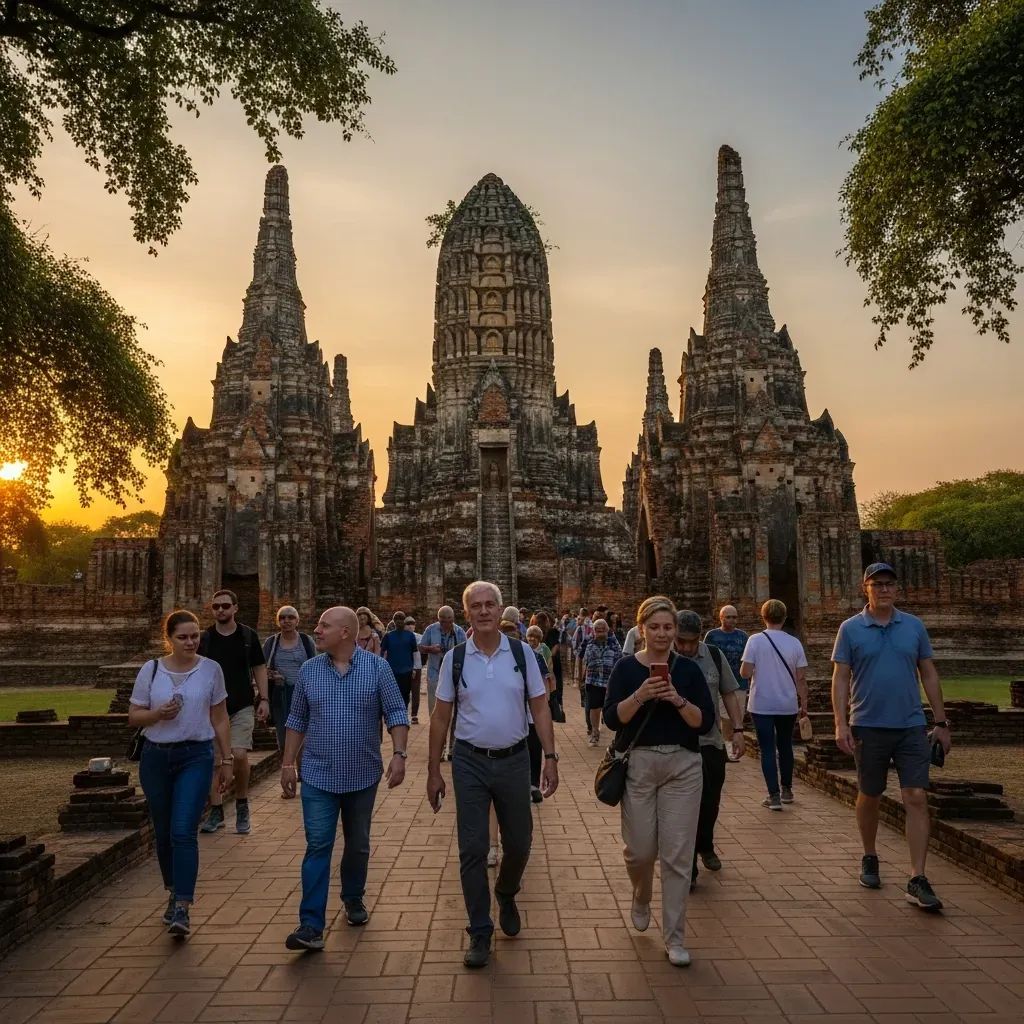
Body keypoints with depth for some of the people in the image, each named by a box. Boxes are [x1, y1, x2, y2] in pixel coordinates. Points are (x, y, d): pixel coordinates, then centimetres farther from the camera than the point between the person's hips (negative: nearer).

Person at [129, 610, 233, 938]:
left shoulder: (211, 670, -2)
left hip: (196, 756, -2)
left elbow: (220, 719, 4)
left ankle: (182, 909, -7)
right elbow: (133, 716, 5)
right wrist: (158, 713, -16)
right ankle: (175, 894, 32)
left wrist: (226, 760, 5)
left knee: (183, 832, -12)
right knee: (164, 834, 13)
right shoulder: (150, 670, -1)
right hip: (156, 757, 2)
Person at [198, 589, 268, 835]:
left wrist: (264, 699, 0)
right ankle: (216, 811, 14)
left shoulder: (248, 636, 2)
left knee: (240, 755, -11)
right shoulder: (204, 638, 3)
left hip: (242, 706, -2)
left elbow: (259, 668, 7)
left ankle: (242, 806, 10)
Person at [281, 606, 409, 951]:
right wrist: (288, 763, 5)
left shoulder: (377, 667, -7)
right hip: (318, 776, 1)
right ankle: (311, 925, 0)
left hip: (363, 775, 0)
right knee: (317, 847, -4)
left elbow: (396, 714, -7)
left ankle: (353, 899, 37)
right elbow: (297, 720, 8)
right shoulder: (309, 670, 0)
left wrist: (399, 755, -18)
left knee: (358, 844, 15)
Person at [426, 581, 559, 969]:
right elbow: (440, 718, 1)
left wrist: (550, 757, -6)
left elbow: (540, 708, 1)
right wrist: (434, 771, 1)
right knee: (472, 849, 4)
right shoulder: (455, 658, -4)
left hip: (514, 760, 1)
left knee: (518, 843, 14)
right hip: (469, 762, -1)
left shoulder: (521, 653, -3)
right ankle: (480, 933, 21)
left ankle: (506, 895, 45)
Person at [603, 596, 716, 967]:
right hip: (638, 764, 0)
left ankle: (674, 938, 15)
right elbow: (612, 718, -8)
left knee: (677, 854, 1)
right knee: (639, 849, 6)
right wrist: (640, 695, -23)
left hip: (682, 766, 1)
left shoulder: (688, 669, 3)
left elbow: (706, 722, -3)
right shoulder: (626, 667, -1)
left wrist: (679, 700, -19)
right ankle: (640, 901, 40)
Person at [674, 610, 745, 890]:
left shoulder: (715, 656, 0)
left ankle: (705, 847, 44)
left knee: (710, 804, 17)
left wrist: (737, 730, 1)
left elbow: (729, 694, 8)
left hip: (711, 742, 4)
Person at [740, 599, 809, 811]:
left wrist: (749, 668, 9)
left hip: (761, 705, -3)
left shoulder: (755, 641, -10)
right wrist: (804, 704, 8)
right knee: (785, 747, 18)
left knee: (767, 749, 3)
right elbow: (801, 678, -1)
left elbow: (745, 673, -14)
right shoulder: (794, 643, -2)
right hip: (788, 706, 3)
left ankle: (774, 795, 0)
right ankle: (787, 791, 29)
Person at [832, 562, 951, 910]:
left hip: (911, 726, 1)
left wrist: (941, 723, 6)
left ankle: (918, 881, -1)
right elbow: (840, 679, -3)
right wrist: (841, 724, -11)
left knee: (916, 798, -5)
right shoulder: (850, 629, -2)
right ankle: (870, 858, 32)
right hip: (869, 727, -1)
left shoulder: (914, 626, 5)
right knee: (869, 797, 12)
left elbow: (929, 675, 9)